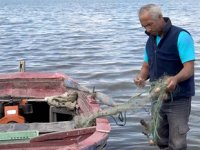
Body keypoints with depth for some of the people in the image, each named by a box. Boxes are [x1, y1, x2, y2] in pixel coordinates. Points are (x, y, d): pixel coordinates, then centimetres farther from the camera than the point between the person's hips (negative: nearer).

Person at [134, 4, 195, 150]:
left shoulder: (181, 36, -15)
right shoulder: (151, 40, 9)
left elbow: (189, 68, -20)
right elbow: (146, 65, 14)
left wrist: (175, 79, -41)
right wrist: (141, 77, -9)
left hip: (178, 99, -7)